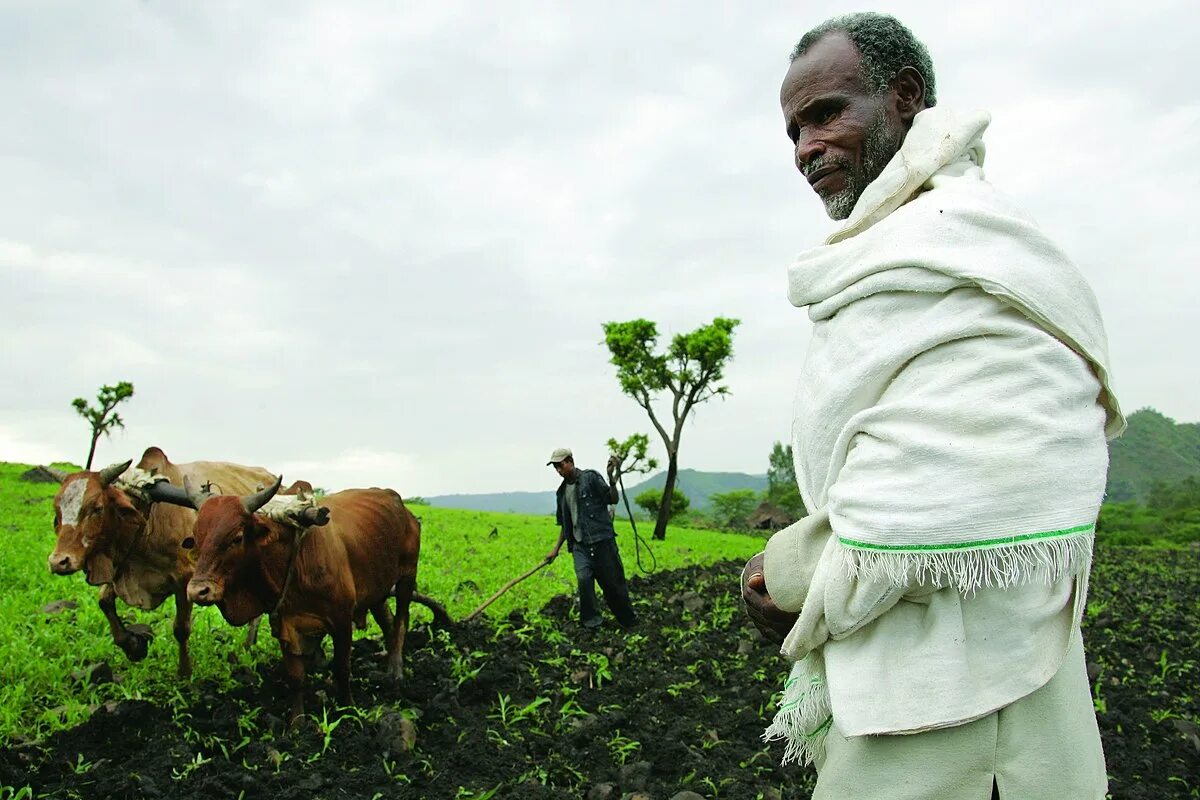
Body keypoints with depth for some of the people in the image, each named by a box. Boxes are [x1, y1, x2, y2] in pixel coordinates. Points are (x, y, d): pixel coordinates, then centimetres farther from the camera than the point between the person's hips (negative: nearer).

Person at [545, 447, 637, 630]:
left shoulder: (591, 477, -1)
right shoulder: (562, 492, 16)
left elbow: (613, 499, -7)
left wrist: (611, 479, -21)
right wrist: (556, 549, 18)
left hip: (602, 540, -4)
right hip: (579, 545, 4)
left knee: (613, 581, 1)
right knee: (583, 578, -18)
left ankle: (629, 621, 20)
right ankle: (591, 624, -5)